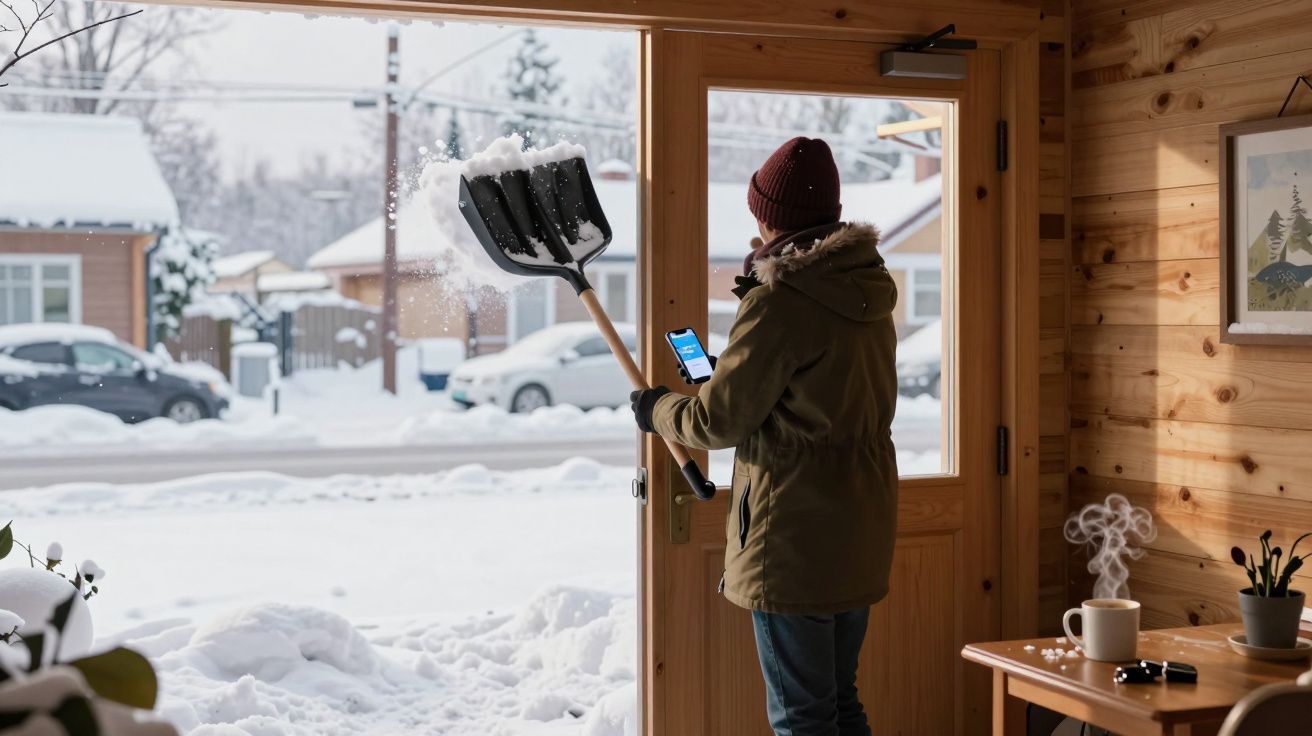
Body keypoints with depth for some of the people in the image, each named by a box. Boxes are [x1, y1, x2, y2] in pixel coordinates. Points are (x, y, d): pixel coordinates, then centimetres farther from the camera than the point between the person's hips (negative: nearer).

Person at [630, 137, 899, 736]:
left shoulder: (778, 303, -17)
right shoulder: (866, 292, 10)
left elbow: (720, 419, -13)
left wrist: (656, 410, 5)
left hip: (794, 535, -9)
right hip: (858, 529, 9)